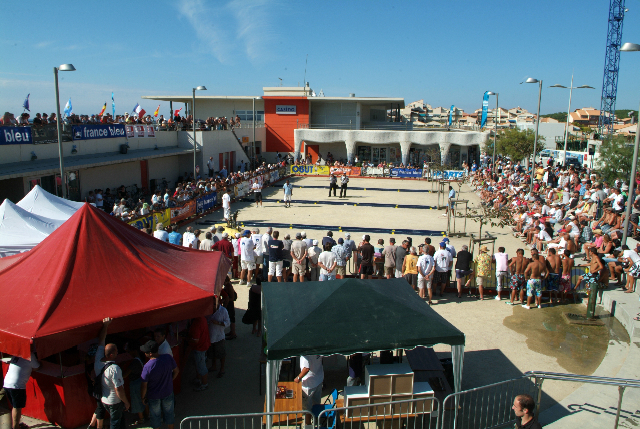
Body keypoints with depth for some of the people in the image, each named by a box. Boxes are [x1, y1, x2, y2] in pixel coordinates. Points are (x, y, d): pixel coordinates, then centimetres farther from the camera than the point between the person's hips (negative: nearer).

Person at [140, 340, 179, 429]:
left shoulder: (147, 367, -31)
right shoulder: (168, 358, -21)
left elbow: (144, 385, -20)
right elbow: (176, 371, -5)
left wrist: (143, 397, -2)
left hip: (154, 396, -3)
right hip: (168, 392, 3)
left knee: (155, 415, 22)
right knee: (169, 412, 25)